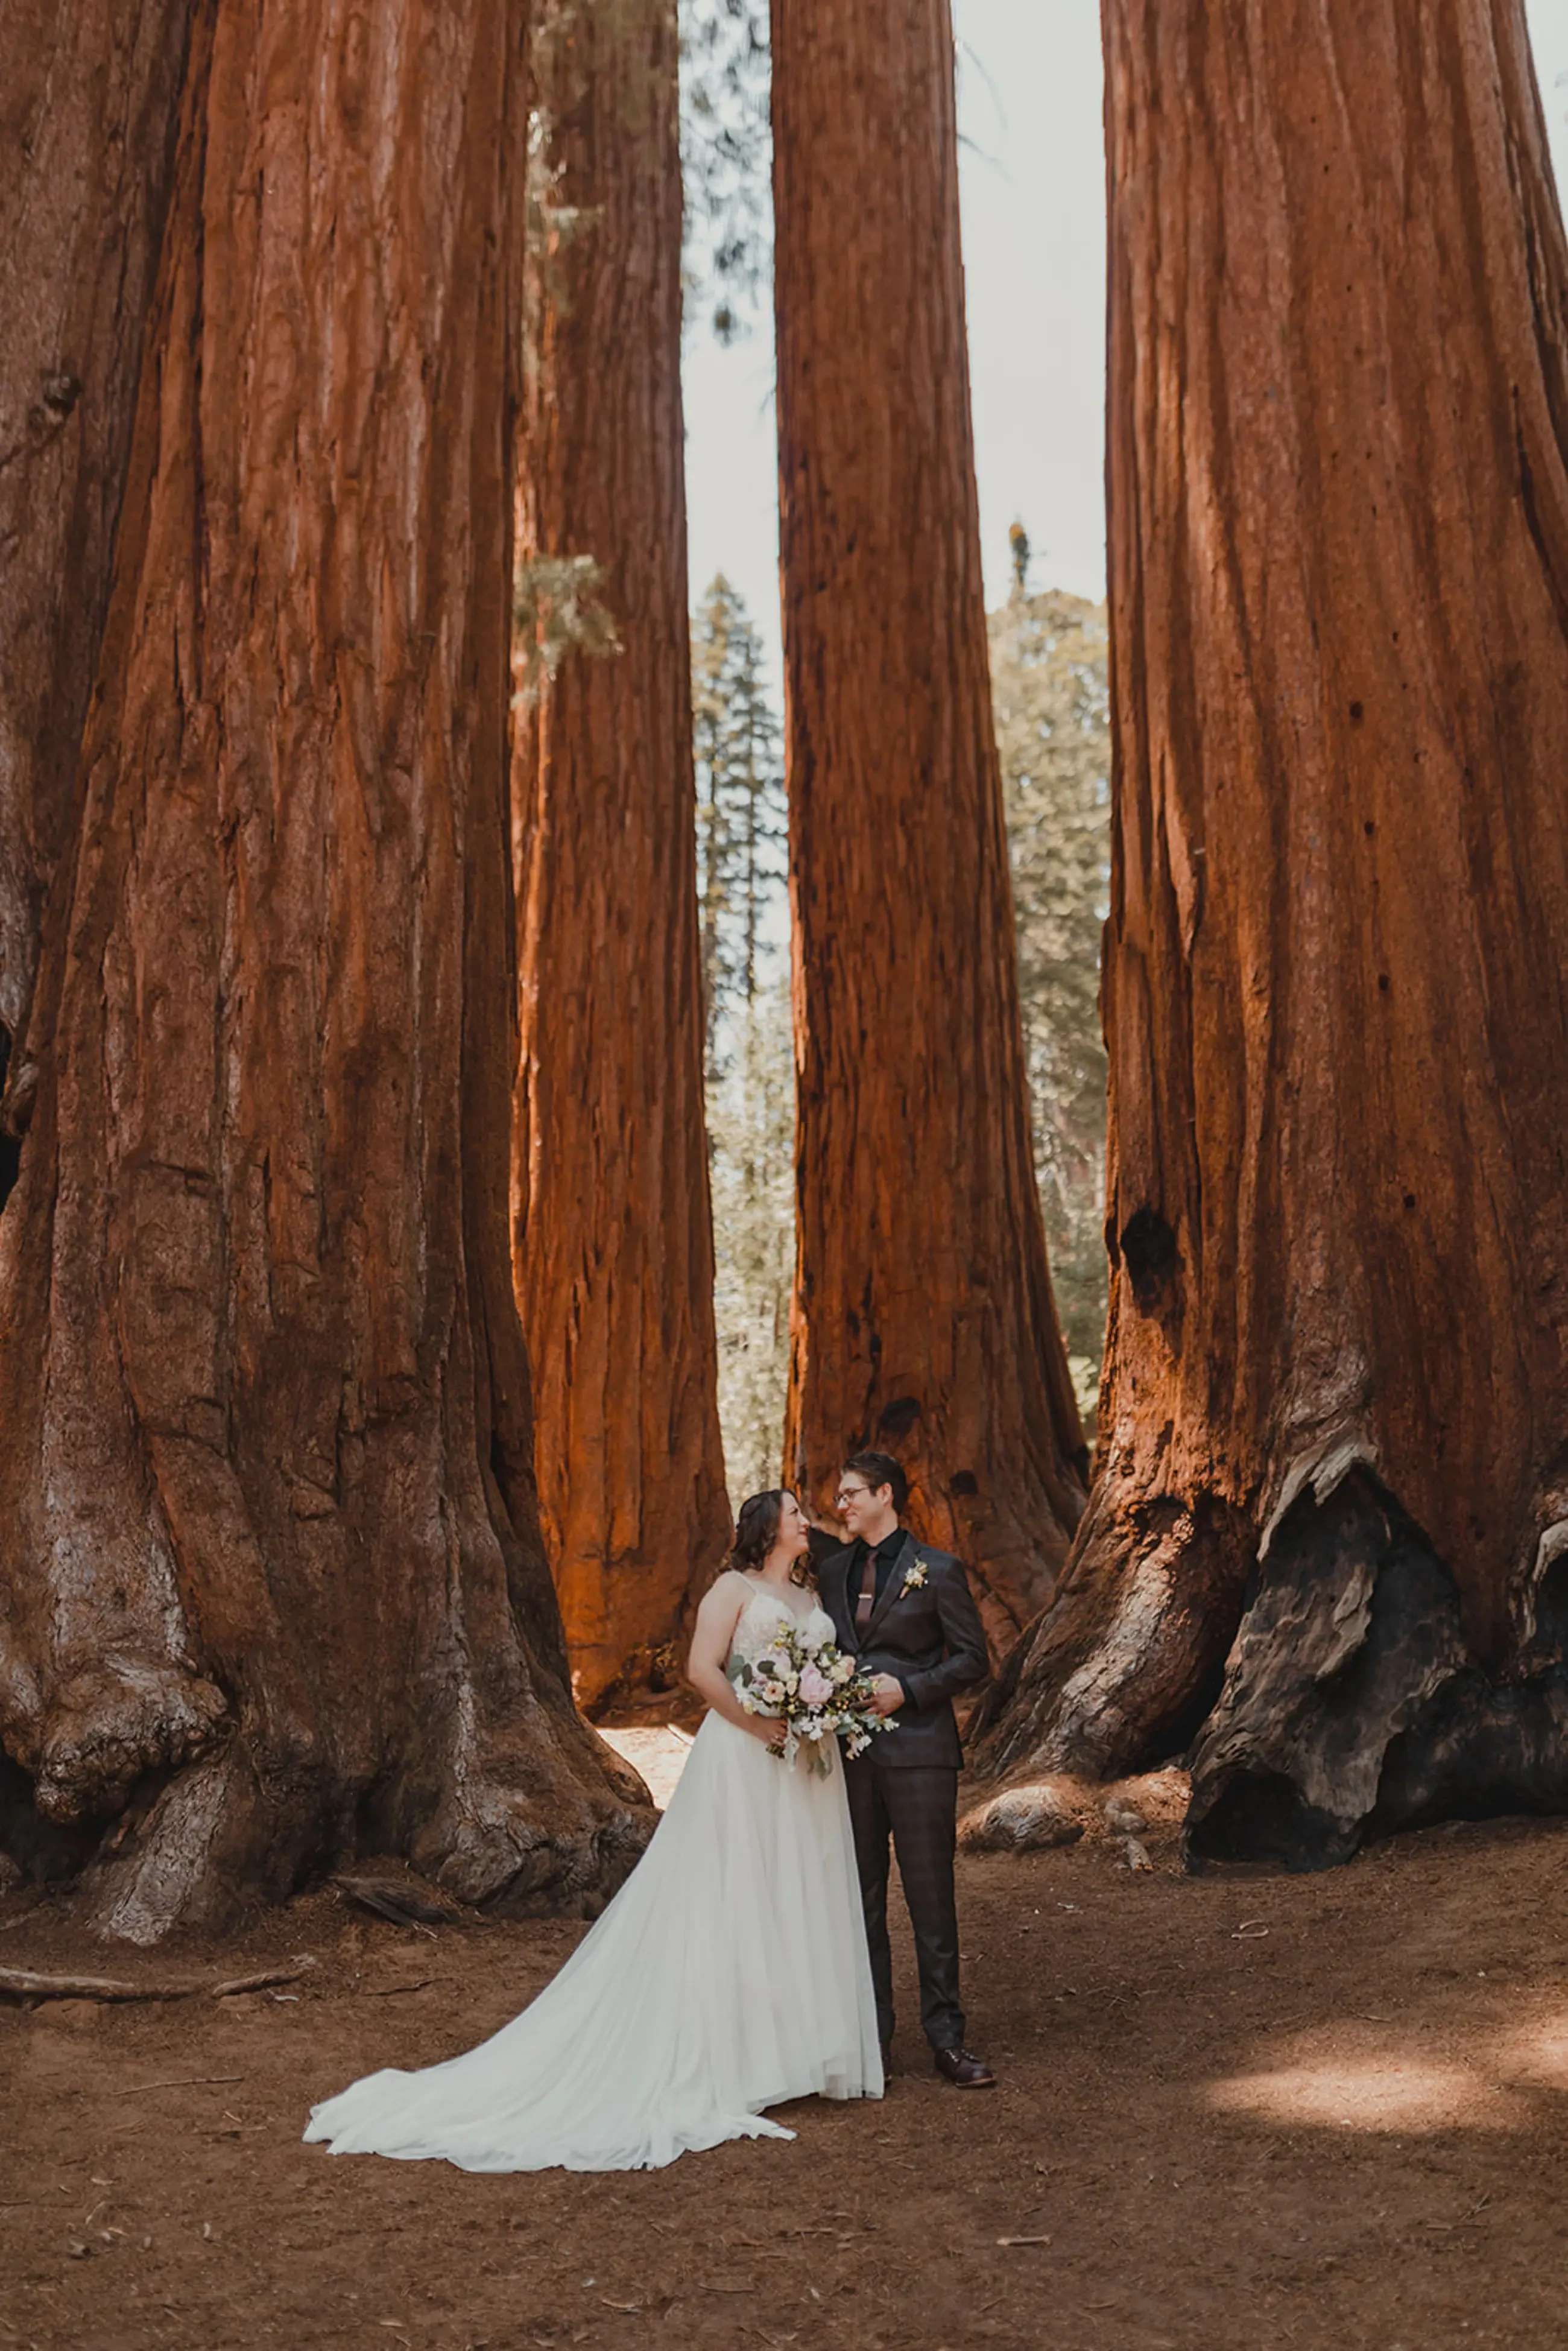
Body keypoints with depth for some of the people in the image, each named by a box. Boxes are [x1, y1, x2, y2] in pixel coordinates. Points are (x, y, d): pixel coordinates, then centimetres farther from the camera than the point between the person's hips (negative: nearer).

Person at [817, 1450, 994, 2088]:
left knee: (931, 1897, 1)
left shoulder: (938, 1570, -2)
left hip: (918, 1751, -4)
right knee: (861, 1899, 9)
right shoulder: (831, 1571, 12)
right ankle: (872, 2037, 18)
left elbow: (971, 1659, -3)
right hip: (849, 1748, 4)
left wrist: (907, 1689, -15)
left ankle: (946, 2038, 11)